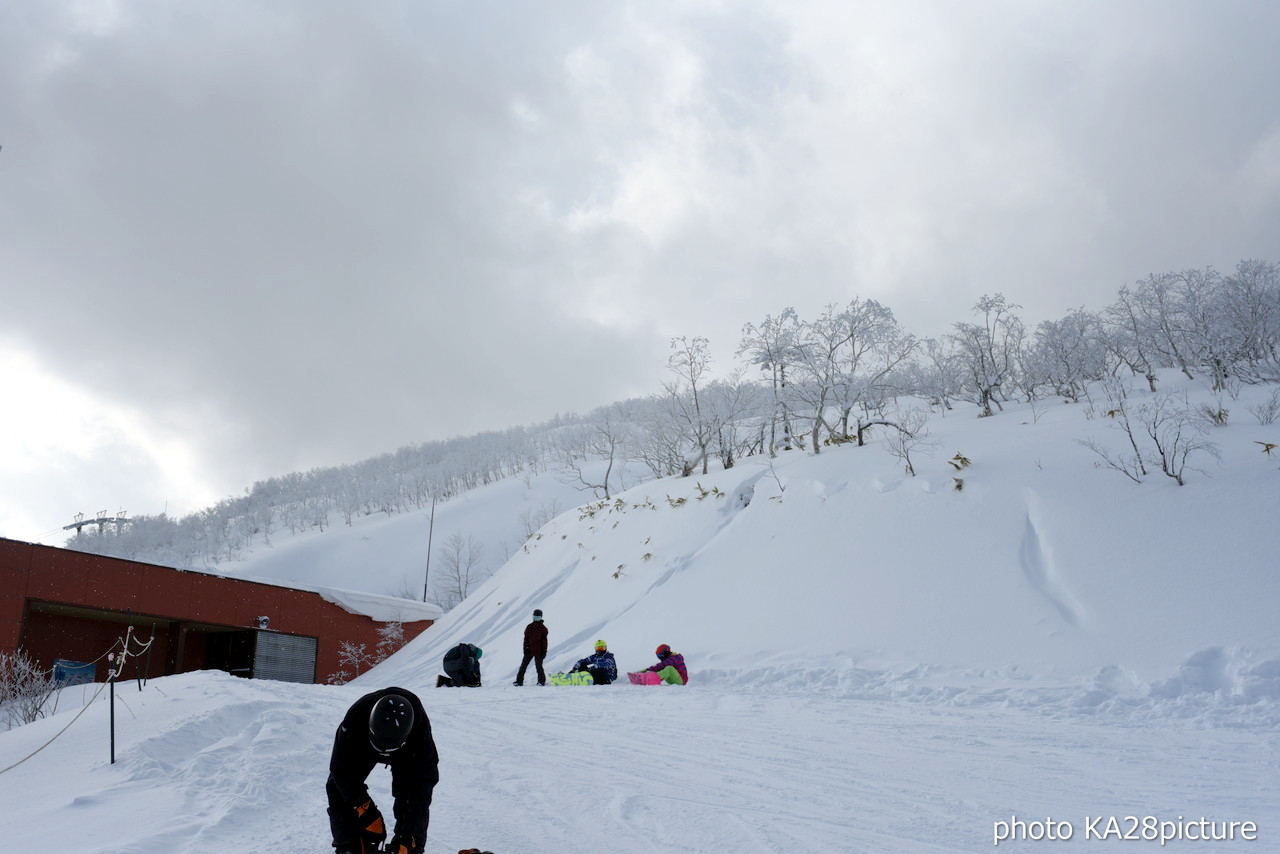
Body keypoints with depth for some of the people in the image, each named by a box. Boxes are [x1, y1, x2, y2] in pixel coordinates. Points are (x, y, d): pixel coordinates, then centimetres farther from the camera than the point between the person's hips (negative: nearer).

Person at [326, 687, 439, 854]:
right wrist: (366, 812, -30)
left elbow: (424, 782, -37)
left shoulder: (419, 728, -43)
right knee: (339, 788, -13)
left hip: (406, 751, -1)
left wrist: (408, 836, -39)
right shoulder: (354, 719, -43)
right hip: (360, 746, 1)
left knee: (411, 798, -18)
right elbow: (342, 768, -30)